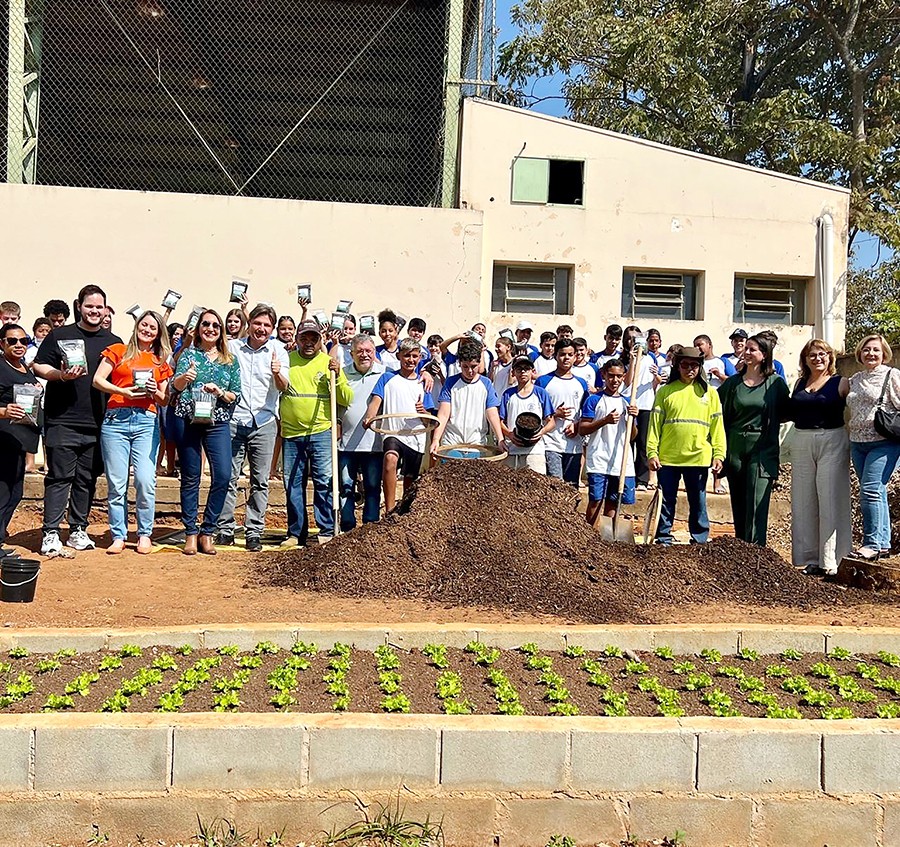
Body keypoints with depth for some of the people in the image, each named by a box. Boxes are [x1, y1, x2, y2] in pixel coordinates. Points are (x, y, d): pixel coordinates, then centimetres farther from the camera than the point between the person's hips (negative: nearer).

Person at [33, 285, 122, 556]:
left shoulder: (114, 342, 14)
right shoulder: (60, 335, 6)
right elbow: (37, 366, 4)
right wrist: (60, 375, -15)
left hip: (98, 424, 3)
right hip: (63, 421, -3)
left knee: (87, 479, 8)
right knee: (60, 477, -4)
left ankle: (78, 531, 17)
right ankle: (50, 534, -1)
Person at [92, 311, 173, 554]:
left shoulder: (161, 362, 19)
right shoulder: (118, 351, 12)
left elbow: (164, 401, 19)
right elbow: (97, 380, 2)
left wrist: (154, 392, -2)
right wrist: (123, 391, -11)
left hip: (146, 422, 1)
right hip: (115, 419, -1)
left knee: (145, 481, -11)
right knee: (116, 484, -1)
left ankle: (144, 534, 3)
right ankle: (118, 536, 9)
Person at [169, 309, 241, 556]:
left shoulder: (230, 360, 11)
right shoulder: (189, 354, 6)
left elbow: (236, 395, 9)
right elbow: (176, 385, -9)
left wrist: (220, 392, -11)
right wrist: (185, 378, -32)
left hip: (218, 422, 2)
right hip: (187, 420, -2)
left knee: (223, 475, -11)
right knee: (190, 478, 2)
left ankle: (207, 531, 3)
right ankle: (190, 533, 11)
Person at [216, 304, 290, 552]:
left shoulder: (278, 351, 3)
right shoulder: (232, 347, 5)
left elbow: (283, 386, -9)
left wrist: (278, 374, -30)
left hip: (264, 423, 0)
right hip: (234, 421, 0)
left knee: (260, 481, 2)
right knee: (228, 478, 1)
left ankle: (254, 532, 8)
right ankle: (225, 528, 10)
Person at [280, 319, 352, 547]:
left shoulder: (329, 363, 6)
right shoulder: (286, 360, 10)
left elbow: (346, 399, 1)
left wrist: (337, 375, -11)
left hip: (321, 432, -2)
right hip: (291, 433, 2)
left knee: (323, 481, -5)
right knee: (293, 484, 7)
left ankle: (326, 531, 3)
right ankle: (296, 533, 16)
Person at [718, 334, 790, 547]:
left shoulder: (776, 383, 1)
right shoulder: (733, 382, 9)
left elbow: (786, 413, 6)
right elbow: (720, 413, 11)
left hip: (762, 449, -3)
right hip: (735, 448, 4)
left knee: (756, 506, -9)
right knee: (738, 507, 9)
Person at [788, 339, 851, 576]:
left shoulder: (841, 383, 0)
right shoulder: (800, 384, 13)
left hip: (832, 442, -4)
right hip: (801, 443, 5)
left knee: (829, 501, -4)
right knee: (803, 503, 6)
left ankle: (829, 562, 0)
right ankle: (808, 559, 14)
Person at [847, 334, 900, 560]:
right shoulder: (854, 380, 16)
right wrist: (851, 442, 22)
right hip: (858, 444, 7)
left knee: (870, 490, -15)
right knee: (877, 494, 10)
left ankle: (873, 544, -10)